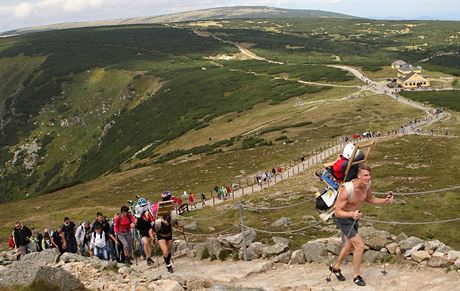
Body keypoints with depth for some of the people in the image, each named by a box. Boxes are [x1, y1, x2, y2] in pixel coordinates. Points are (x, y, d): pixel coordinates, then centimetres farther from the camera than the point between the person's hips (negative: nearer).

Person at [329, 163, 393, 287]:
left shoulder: (367, 184, -15)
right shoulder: (347, 189, -36)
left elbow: (369, 199, 5)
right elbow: (338, 212, -33)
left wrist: (385, 201, -12)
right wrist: (352, 214, -52)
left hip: (353, 216, 8)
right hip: (342, 219, -8)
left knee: (350, 245, 24)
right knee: (360, 245, -14)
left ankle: (335, 267, 48)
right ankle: (356, 276, 5)